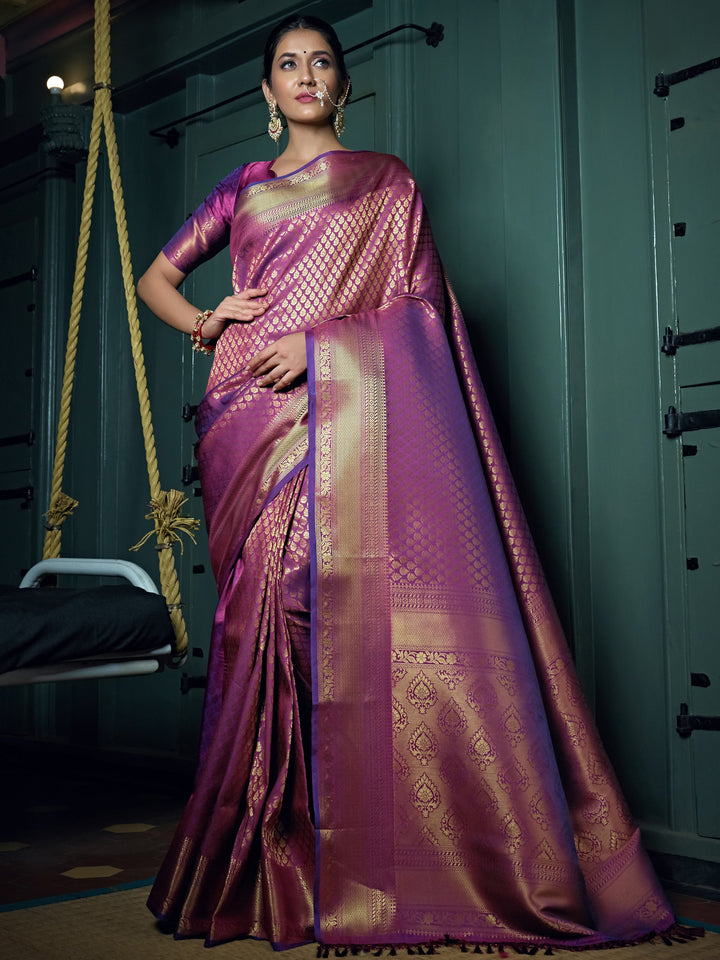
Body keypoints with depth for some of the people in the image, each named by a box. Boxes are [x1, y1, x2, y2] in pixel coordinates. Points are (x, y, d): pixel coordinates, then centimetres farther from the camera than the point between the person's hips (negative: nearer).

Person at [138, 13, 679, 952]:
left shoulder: (385, 181, 15)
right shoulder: (242, 189, 22)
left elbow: (419, 306, 5)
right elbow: (154, 280, 27)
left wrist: (318, 344, -10)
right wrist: (205, 323, 6)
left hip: (345, 417, -2)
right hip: (251, 422, 2)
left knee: (349, 609, -13)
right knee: (266, 614, -4)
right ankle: (264, 867, 2)